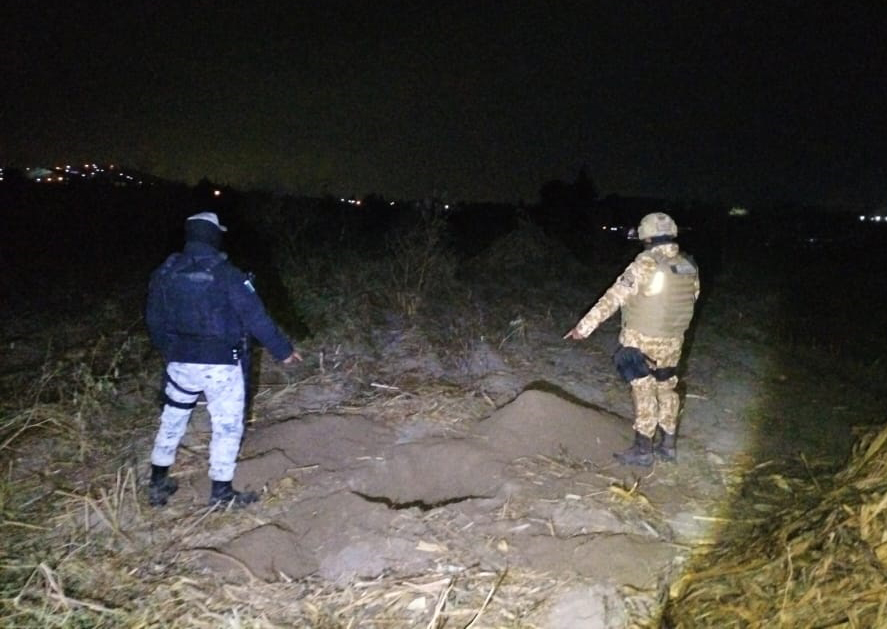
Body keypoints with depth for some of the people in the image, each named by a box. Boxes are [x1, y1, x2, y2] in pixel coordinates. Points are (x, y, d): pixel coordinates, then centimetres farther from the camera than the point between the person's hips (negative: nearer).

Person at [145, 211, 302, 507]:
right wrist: (283, 350, -2)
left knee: (172, 420, 21)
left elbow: (154, 320, 12)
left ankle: (157, 483, 32)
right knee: (227, 426, 8)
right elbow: (256, 319, -13)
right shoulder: (227, 274, -14)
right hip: (221, 363, -5)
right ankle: (221, 491, 15)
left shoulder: (165, 272, 2)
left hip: (180, 361, 5)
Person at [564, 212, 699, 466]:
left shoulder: (645, 264, -20)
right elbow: (692, 297, 13)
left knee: (644, 394, 3)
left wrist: (584, 326, -20)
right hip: (672, 341, 6)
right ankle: (667, 445, 28)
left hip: (642, 341, -6)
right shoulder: (689, 266, -1)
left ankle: (642, 450, 13)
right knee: (666, 390, 18)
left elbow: (614, 298, -22)